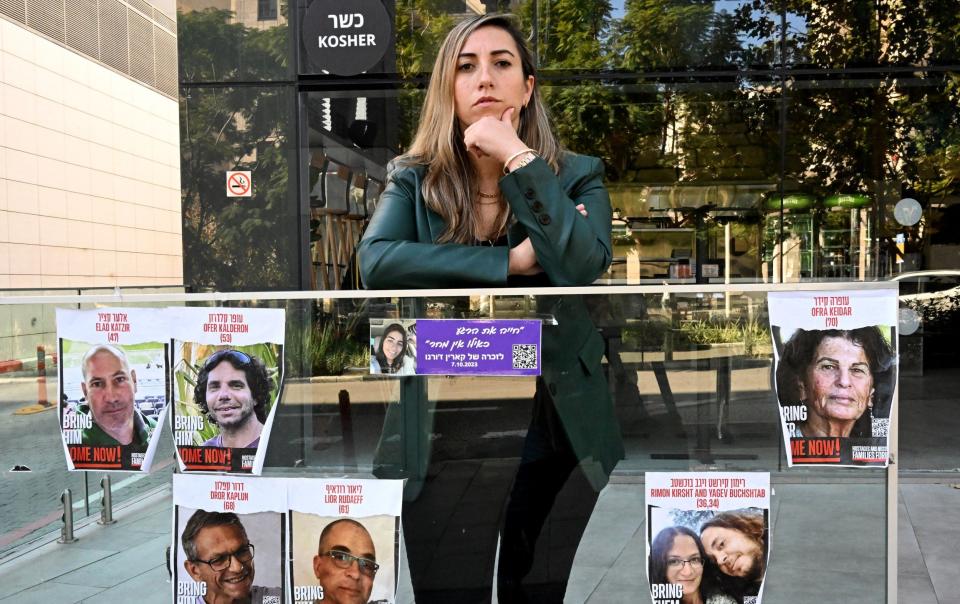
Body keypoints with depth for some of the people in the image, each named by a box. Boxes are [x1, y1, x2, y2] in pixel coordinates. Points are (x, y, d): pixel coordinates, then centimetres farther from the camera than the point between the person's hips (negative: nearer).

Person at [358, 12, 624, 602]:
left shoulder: (577, 176, -1)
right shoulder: (414, 180, 0)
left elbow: (584, 265, -21)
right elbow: (375, 263, -19)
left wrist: (516, 157, -20)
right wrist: (510, 261, -20)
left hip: (553, 437, 0)